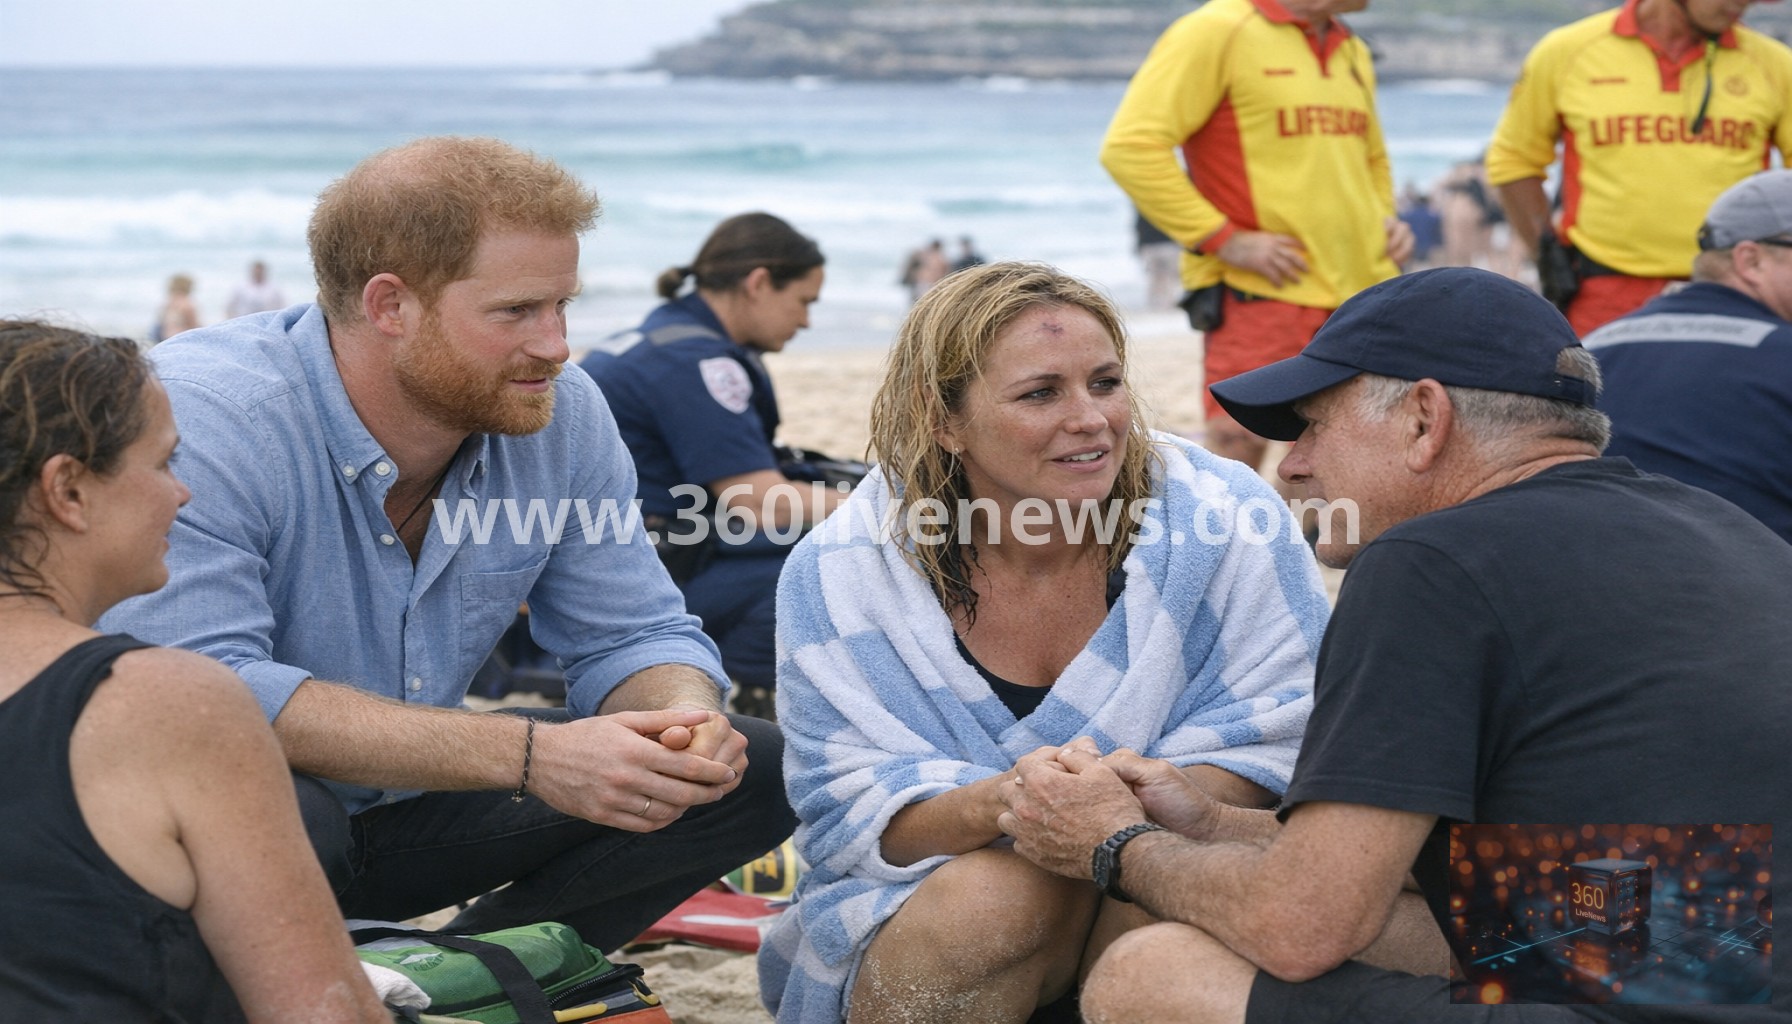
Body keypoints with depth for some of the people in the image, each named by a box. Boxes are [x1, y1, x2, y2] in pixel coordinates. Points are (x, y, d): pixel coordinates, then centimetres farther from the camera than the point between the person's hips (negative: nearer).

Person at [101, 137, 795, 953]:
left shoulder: (560, 414, -6)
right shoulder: (200, 420, -26)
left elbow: (633, 637, 2)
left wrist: (684, 722, -25)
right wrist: (528, 756, -40)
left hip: (407, 810, 6)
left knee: (754, 770, -5)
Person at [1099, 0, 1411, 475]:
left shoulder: (1353, 52, 16)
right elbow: (1131, 146, -16)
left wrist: (1385, 219, 11)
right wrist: (1223, 239, -17)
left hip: (1362, 291, 7)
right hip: (1259, 295, -7)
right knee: (1237, 449, -11)